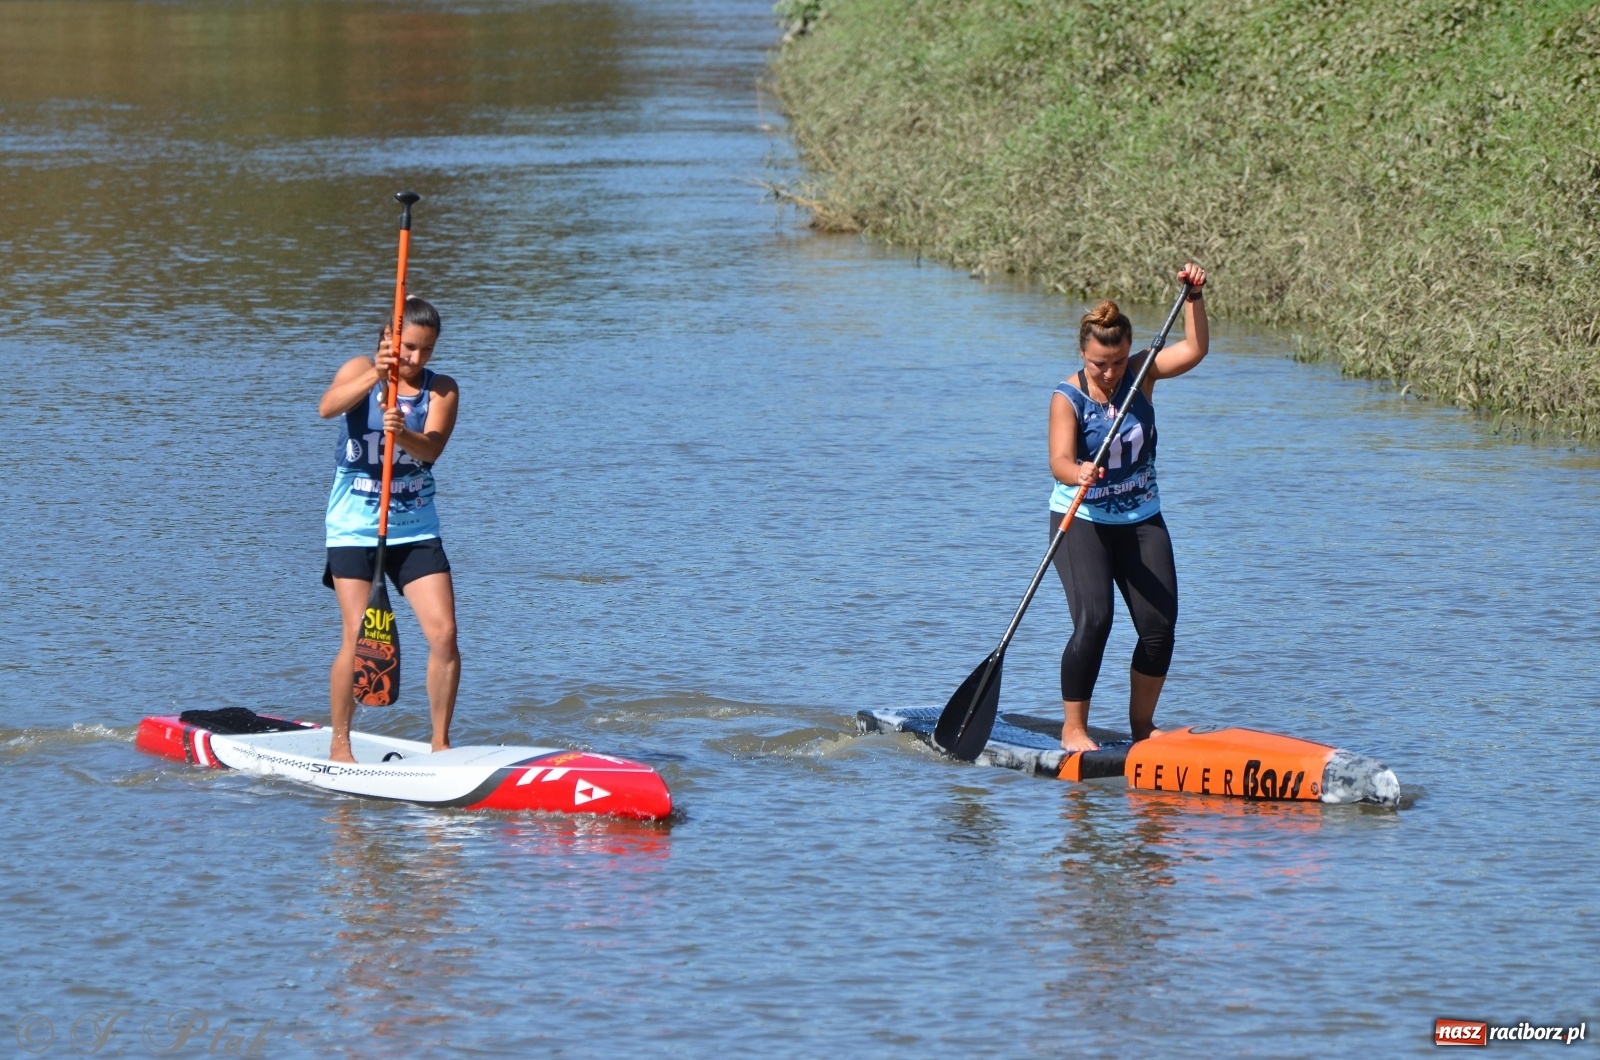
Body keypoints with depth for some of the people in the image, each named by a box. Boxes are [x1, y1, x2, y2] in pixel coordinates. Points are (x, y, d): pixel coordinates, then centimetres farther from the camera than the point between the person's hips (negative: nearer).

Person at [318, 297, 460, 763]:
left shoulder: (441, 390, 0)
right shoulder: (360, 370, -3)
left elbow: (431, 449, -18)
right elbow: (327, 407, -24)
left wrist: (403, 433, -39)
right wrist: (375, 376, -39)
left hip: (416, 530, 2)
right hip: (355, 528, -2)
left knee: (444, 634, -8)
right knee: (358, 637, -10)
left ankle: (440, 742, 4)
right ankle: (339, 742, 5)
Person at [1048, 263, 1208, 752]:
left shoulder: (1140, 375, -2)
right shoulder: (1068, 398, -15)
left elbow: (1194, 350, -11)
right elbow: (1059, 461, -28)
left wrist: (1194, 297, -23)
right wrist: (1077, 474, -50)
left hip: (1141, 521, 4)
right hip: (1082, 522, -4)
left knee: (1160, 625, -4)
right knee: (1093, 621, -19)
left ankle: (1141, 724, 15)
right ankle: (1073, 729, -8)